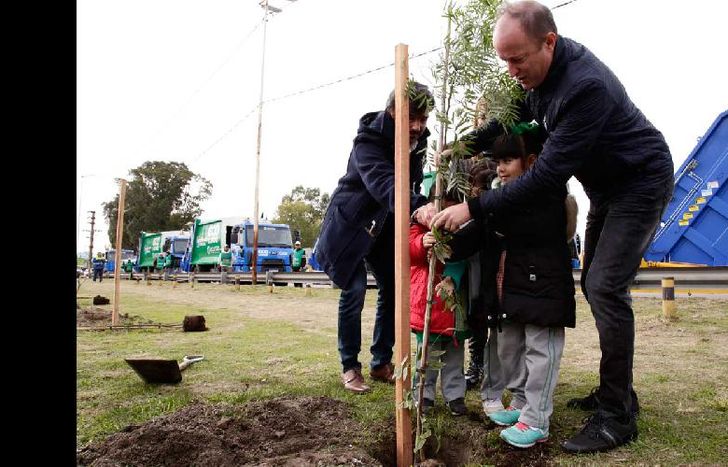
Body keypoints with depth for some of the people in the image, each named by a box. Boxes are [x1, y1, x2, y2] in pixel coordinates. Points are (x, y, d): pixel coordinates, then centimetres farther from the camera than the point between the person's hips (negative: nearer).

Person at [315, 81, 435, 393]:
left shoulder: (417, 142, -6)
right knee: (354, 291, -10)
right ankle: (350, 367, 7)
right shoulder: (368, 141, -29)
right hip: (351, 223, -6)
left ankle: (381, 364, 18)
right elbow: (383, 184, -48)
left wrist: (422, 210, -9)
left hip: (386, 226, 7)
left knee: (393, 290, 4)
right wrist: (418, 207, -64)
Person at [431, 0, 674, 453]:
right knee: (594, 283, 9)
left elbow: (547, 176, -34)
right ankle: (616, 392, 21)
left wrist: (474, 208, -30)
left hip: (641, 182, -9)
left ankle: (618, 417, -6)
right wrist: (465, 145, 1)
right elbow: (519, 113, 13)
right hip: (606, 186, 9)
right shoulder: (543, 67, -6)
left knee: (606, 286, -16)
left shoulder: (585, 86, -35)